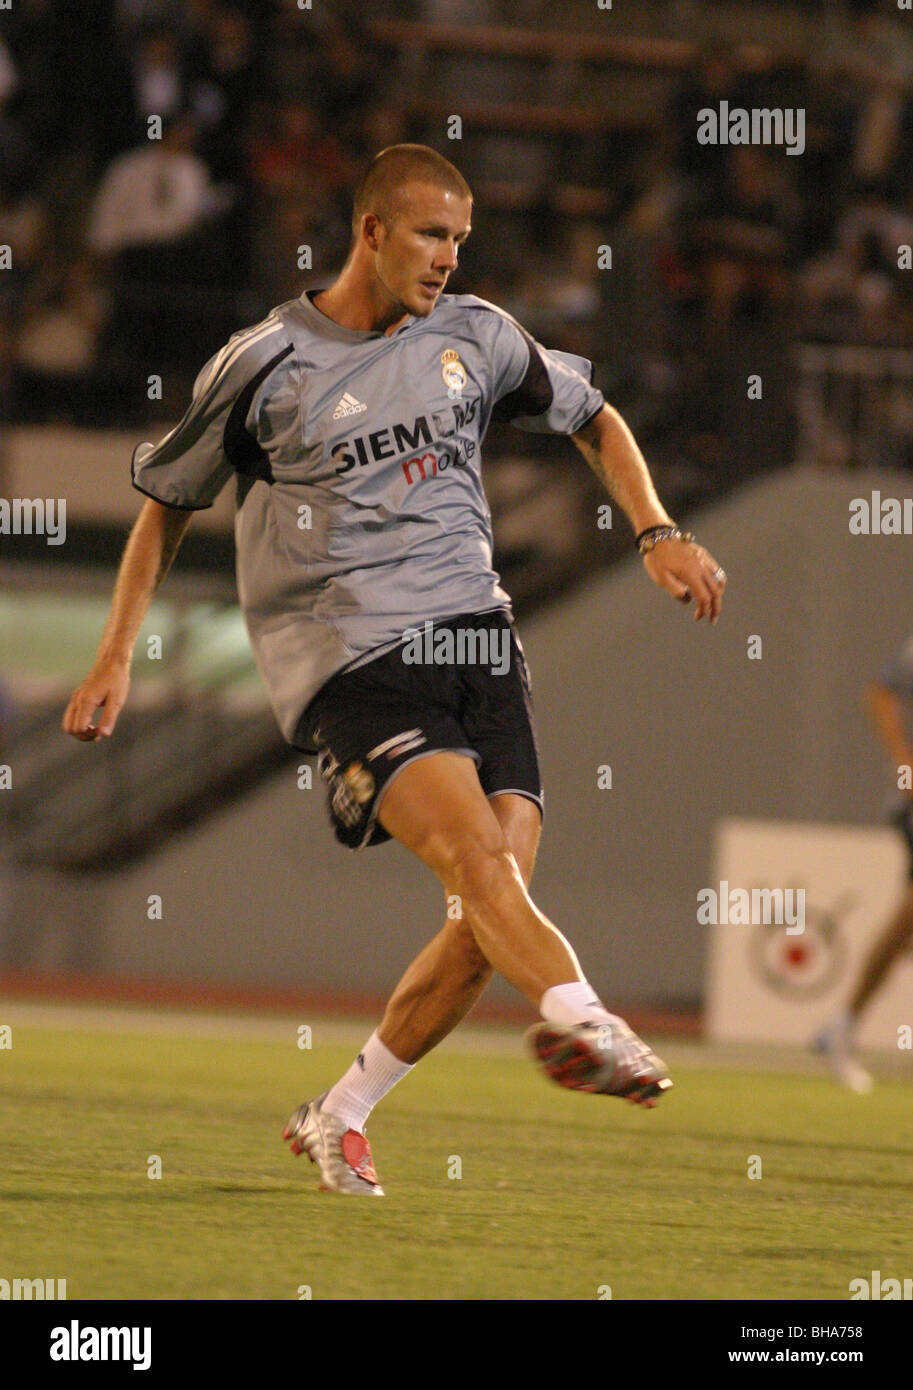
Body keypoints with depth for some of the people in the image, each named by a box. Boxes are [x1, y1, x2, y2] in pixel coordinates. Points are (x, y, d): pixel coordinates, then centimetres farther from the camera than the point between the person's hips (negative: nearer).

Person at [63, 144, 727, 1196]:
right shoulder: (267, 363, 1)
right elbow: (167, 500, 13)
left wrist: (656, 535, 13)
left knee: (492, 912, -8)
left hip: (472, 634, 4)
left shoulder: (475, 337, 11)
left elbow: (591, 418, 27)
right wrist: (117, 656, 8)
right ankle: (582, 1021, -48)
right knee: (474, 852, -27)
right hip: (345, 661, -4)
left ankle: (338, 1118, 7)